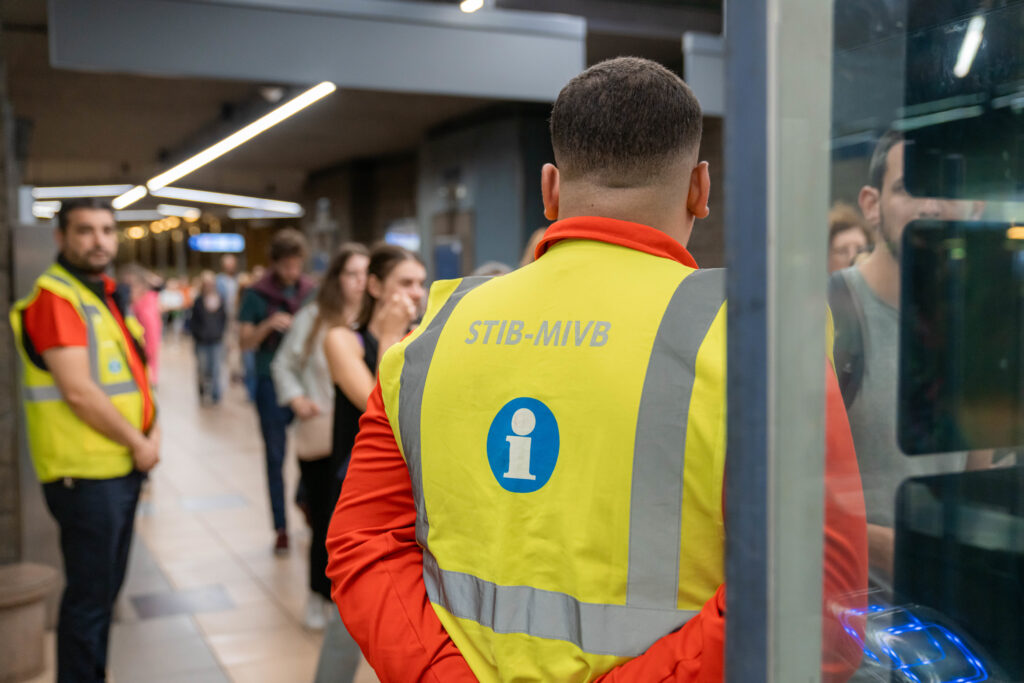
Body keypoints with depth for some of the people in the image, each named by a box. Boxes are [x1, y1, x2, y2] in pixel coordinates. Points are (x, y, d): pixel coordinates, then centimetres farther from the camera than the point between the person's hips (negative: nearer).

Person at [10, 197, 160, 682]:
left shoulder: (110, 295, 14)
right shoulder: (54, 296, -14)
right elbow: (78, 391, -21)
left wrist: (152, 432, 2)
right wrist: (138, 443, -13)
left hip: (124, 468, 9)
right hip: (86, 474, -9)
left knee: (106, 588, 18)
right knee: (89, 595, 1)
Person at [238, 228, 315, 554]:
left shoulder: (311, 291, 6)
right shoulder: (257, 295, -2)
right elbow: (244, 342, -3)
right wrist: (268, 326, -20)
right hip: (272, 383, -2)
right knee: (276, 457, 4)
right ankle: (281, 528, 12)